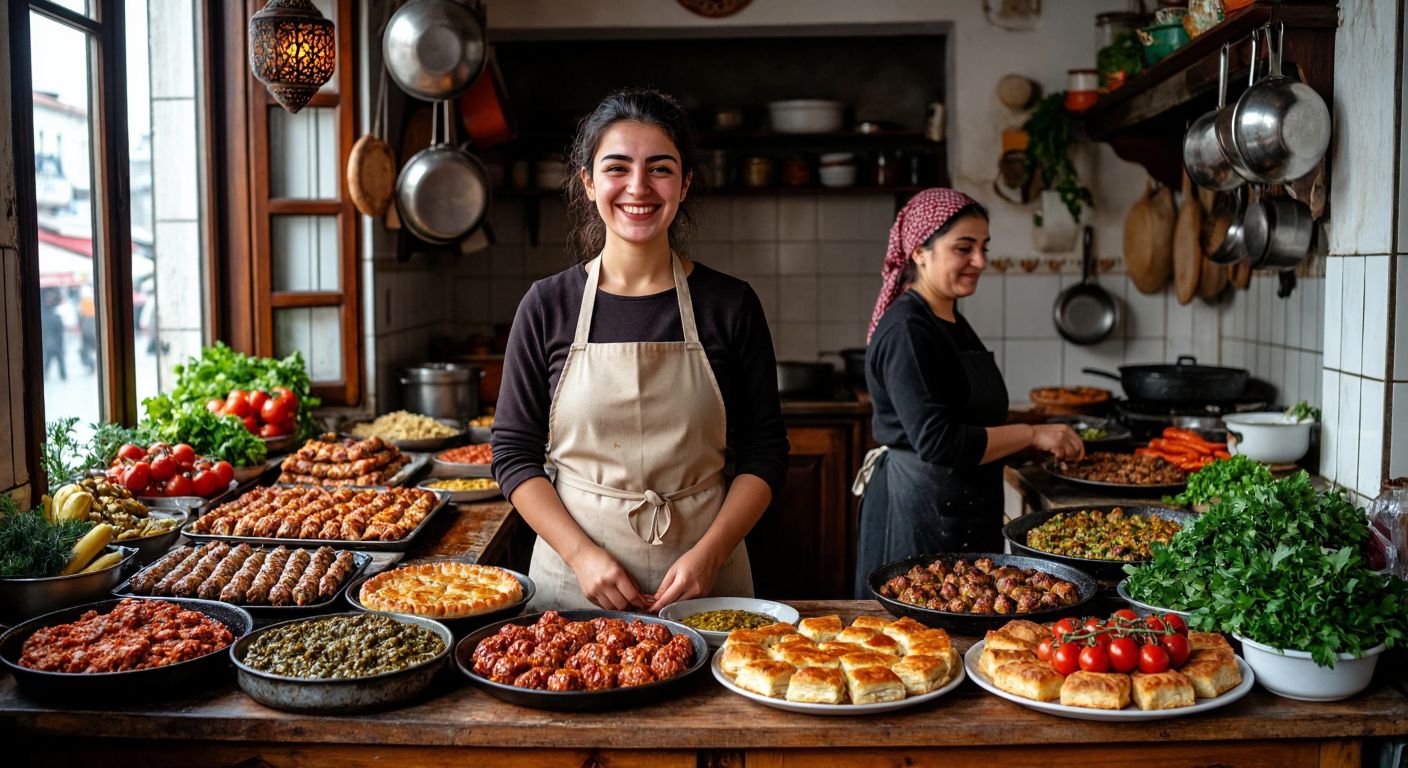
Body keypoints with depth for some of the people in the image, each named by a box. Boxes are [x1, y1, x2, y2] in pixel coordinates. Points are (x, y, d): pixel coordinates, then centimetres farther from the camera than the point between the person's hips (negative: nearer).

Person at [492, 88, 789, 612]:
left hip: (702, 575, 0)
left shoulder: (730, 305, -3)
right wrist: (582, 554, -12)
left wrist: (708, 553, -13)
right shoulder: (547, 306, -2)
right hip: (572, 578, 0)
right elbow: (514, 453, 0)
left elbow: (765, 452, 1)